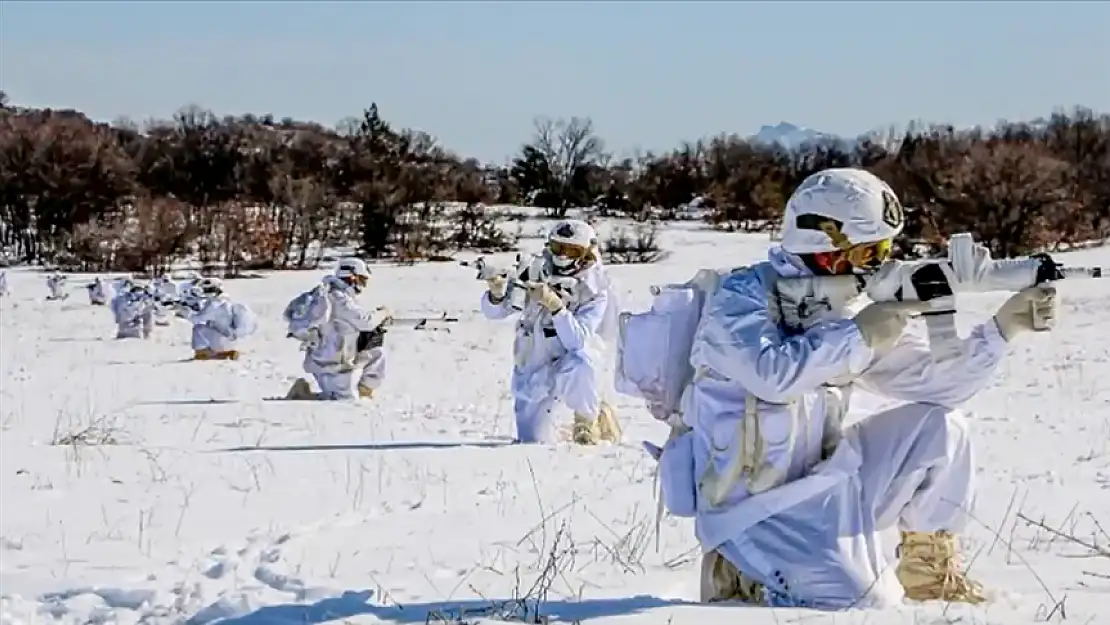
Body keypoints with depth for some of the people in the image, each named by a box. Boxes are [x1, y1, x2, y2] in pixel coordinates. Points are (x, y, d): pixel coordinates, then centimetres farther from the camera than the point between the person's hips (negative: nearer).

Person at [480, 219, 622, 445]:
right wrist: (497, 294, -30)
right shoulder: (535, 271, -10)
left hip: (570, 365, -3)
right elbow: (494, 311, -7)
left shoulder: (595, 292, -16)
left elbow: (577, 342, -28)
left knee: (579, 361, -39)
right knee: (532, 442, 0)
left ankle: (588, 418, -10)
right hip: (533, 369, 3)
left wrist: (555, 304, -41)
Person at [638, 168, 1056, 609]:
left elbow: (934, 382, 4)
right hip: (751, 508, -7)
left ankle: (929, 568, 12)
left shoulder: (843, 312, 5)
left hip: (818, 487, 7)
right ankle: (740, 575, 1)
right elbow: (772, 375, -31)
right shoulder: (739, 295, -13)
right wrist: (858, 335, -24)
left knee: (940, 427, -3)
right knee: (870, 602, -23)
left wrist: (1002, 328, -8)